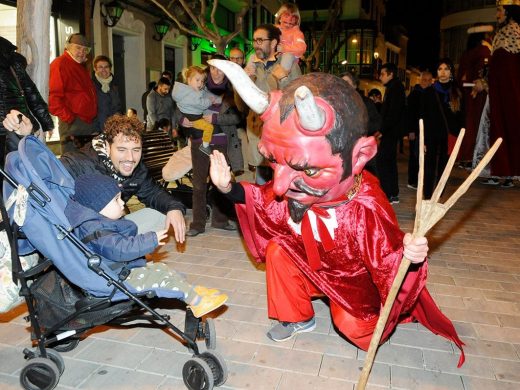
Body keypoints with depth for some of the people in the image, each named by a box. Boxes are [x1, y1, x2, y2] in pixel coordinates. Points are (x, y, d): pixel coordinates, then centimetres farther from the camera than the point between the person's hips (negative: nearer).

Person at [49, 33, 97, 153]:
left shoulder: (81, 66, 20)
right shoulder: (59, 64, -9)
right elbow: (53, 96, -18)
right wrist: (69, 118, -18)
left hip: (89, 122, 9)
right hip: (72, 123, -9)